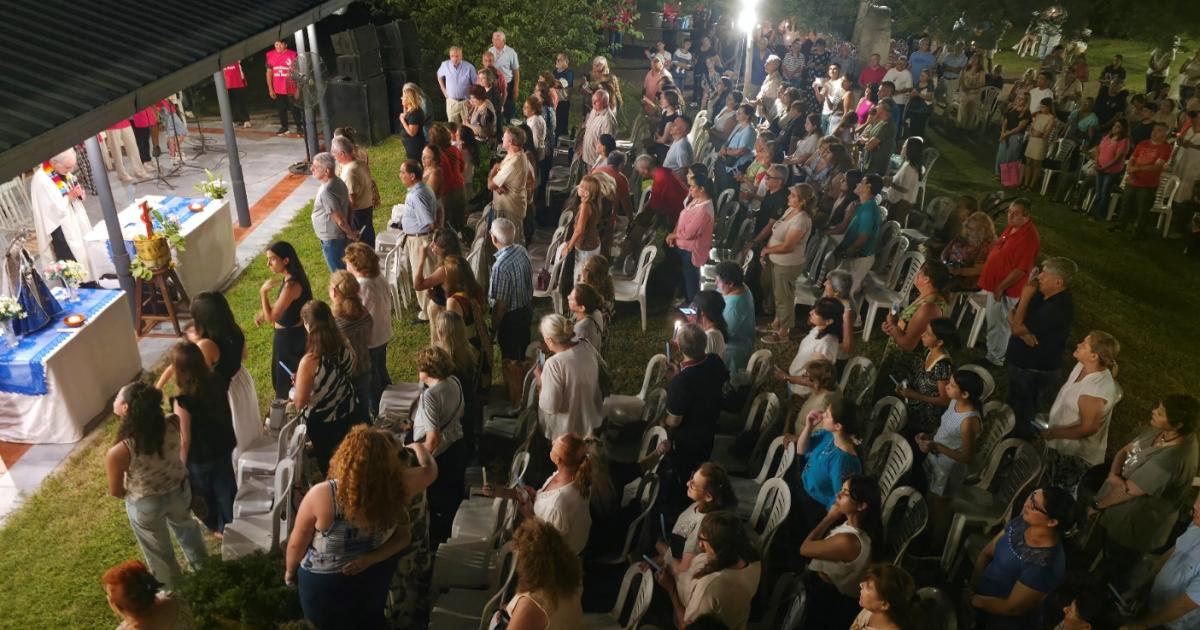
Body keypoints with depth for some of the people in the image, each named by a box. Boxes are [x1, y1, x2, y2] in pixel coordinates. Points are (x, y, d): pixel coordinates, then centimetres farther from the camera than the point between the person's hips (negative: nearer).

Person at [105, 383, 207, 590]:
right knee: (186, 529, 37)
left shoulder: (117, 454, -35)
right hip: (180, 491, 4)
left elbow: (116, 492, -15)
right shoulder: (172, 425, -28)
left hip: (146, 506, -3)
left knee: (159, 552, 27)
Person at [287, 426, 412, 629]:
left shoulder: (321, 495, -32)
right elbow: (404, 537, -10)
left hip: (325, 586, -2)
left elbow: (296, 544, -17)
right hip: (373, 580, 2)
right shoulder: (393, 495, -24)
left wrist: (290, 570, 1)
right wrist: (369, 559, -17)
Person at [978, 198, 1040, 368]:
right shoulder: (1011, 227, 5)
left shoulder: (1029, 237, -24)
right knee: (992, 319, 24)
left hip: (1006, 289, -9)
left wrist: (1001, 287, -21)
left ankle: (995, 358, 19)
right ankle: (992, 349, 42)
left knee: (999, 324, 5)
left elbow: (1021, 269, -25)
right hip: (995, 283, 9)